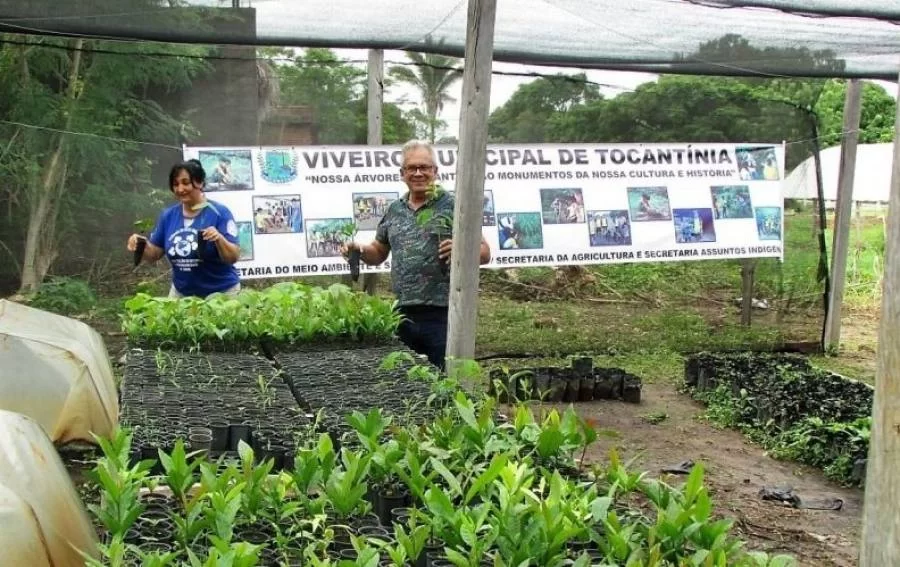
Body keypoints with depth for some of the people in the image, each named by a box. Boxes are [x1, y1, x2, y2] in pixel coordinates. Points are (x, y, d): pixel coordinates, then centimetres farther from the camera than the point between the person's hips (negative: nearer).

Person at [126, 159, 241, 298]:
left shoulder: (220, 212, -13)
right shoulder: (168, 215, 1)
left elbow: (233, 258, -15)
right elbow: (154, 255, 7)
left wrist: (219, 239, -33)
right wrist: (142, 246, -13)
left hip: (221, 293, -4)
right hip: (181, 293, 4)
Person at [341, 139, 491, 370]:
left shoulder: (452, 206, -2)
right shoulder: (395, 210, 12)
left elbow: (485, 253, -3)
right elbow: (378, 253, 23)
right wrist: (359, 250, 2)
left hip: (442, 313, -5)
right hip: (403, 314, 5)